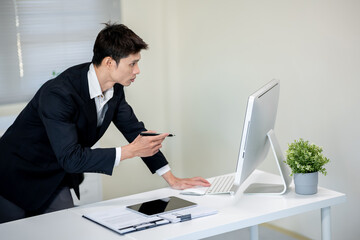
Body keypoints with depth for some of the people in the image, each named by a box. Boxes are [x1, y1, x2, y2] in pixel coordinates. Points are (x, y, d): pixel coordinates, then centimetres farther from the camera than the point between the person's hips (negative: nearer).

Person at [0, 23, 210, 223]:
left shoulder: (115, 89, -7)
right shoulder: (58, 94, -32)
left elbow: (134, 129, 3)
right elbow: (71, 158, -34)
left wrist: (172, 179, 2)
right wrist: (130, 151, -32)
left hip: (56, 179, 7)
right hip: (17, 178, -7)